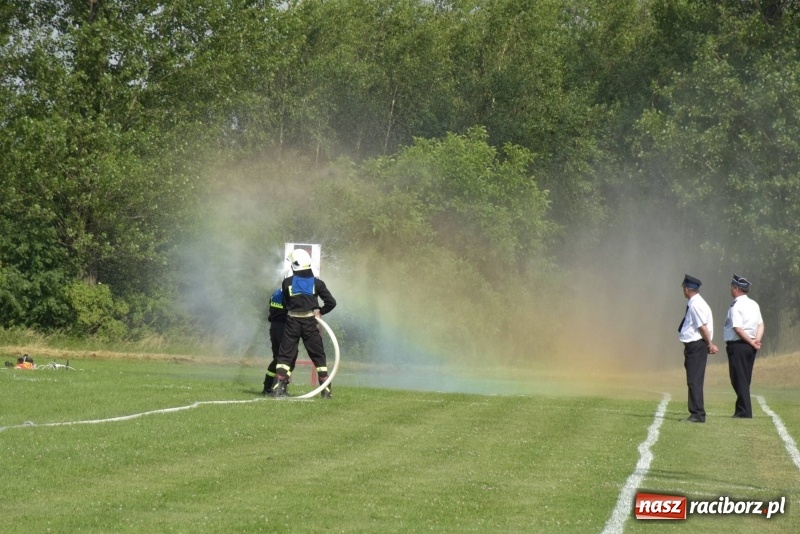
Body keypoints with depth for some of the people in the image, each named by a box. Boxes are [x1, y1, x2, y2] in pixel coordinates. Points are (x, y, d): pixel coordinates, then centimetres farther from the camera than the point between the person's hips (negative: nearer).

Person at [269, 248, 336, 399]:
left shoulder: (287, 282, -3)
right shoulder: (316, 283, -2)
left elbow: (285, 303, 4)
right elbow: (331, 302, -3)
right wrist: (320, 312, 11)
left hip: (292, 323, 0)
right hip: (310, 323, 0)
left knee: (285, 355, 6)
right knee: (318, 356, 9)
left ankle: (278, 387, -6)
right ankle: (326, 390, 7)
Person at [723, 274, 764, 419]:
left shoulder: (736, 306, -13)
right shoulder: (754, 305, 13)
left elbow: (738, 328, -21)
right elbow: (761, 324, 11)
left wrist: (751, 342, -14)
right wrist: (757, 340, -2)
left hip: (737, 345, -8)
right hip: (750, 347, 8)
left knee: (739, 379, -4)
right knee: (745, 379, 14)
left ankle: (744, 411, -7)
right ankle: (743, 410, 17)